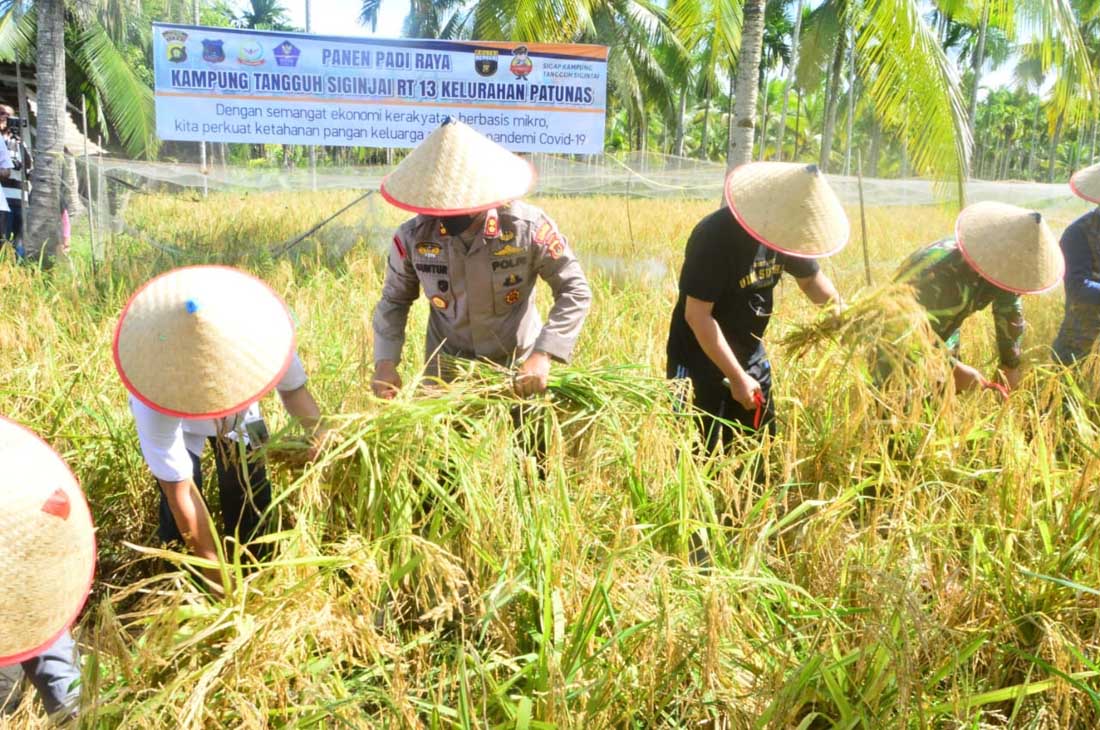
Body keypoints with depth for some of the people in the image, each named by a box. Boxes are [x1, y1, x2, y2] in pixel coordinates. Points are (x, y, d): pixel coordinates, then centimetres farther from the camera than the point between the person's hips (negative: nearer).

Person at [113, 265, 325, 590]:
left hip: (241, 416, 2)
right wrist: (214, 567, -26)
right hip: (171, 418, -2)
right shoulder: (154, 401, -43)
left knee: (251, 494, -4)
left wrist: (318, 428, -36)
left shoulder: (262, 335, -40)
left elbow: (293, 388, -17)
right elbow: (180, 492, -32)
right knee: (178, 512, -15)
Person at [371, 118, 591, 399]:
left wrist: (543, 355, -26)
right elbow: (394, 301, 1)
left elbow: (575, 291, -15)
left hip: (518, 366, -1)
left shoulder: (528, 228, -21)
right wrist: (385, 361, -13)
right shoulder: (413, 237, -14)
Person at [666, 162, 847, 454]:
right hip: (700, 360, -7)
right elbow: (697, 315, -25)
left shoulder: (785, 229, -5)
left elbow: (810, 278, 13)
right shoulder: (715, 237, -26)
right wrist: (736, 377, -24)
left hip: (751, 355, 7)